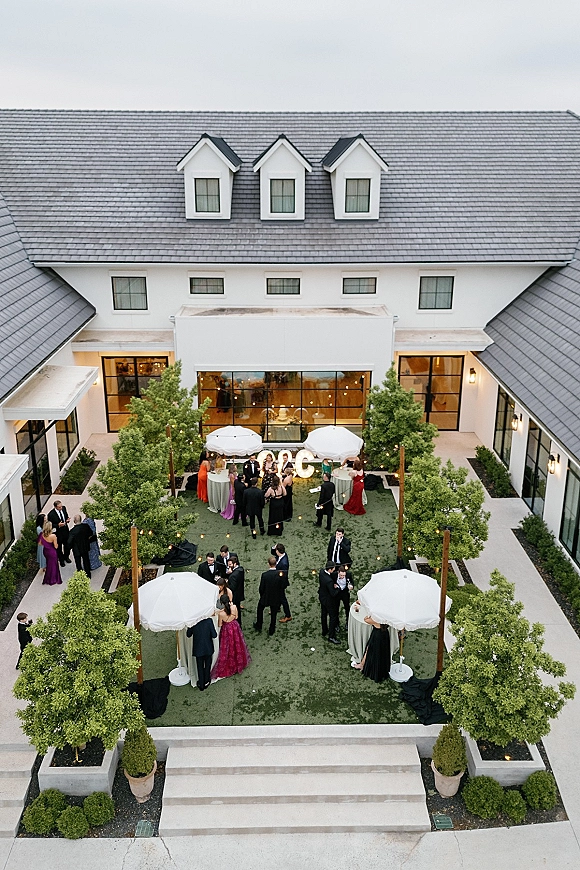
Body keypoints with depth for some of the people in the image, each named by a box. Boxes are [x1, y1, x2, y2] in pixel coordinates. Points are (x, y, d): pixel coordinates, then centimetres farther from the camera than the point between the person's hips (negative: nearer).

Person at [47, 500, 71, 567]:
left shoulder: (63, 508, -12)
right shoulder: (51, 514, -28)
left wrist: (67, 520, -14)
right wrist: (58, 525, -32)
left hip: (65, 530, 5)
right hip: (58, 532, -5)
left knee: (66, 544, 23)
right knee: (59, 547, 16)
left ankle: (66, 557, 48)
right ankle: (61, 560, 38)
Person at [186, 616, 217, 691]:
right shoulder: (209, 620, -23)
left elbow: (188, 634, -5)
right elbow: (214, 635, -18)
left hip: (198, 649, 1)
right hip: (208, 648, -1)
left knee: (200, 667, 20)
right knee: (207, 666, 22)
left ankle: (201, 685, 32)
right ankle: (206, 682, 37)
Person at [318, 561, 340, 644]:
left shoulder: (321, 572, -16)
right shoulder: (329, 581, -39)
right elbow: (333, 594, -30)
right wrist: (337, 587, -13)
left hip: (322, 597, 8)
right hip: (328, 600, -8)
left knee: (323, 615, 25)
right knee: (333, 617, 9)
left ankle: (324, 631, 44)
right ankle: (331, 637, 16)